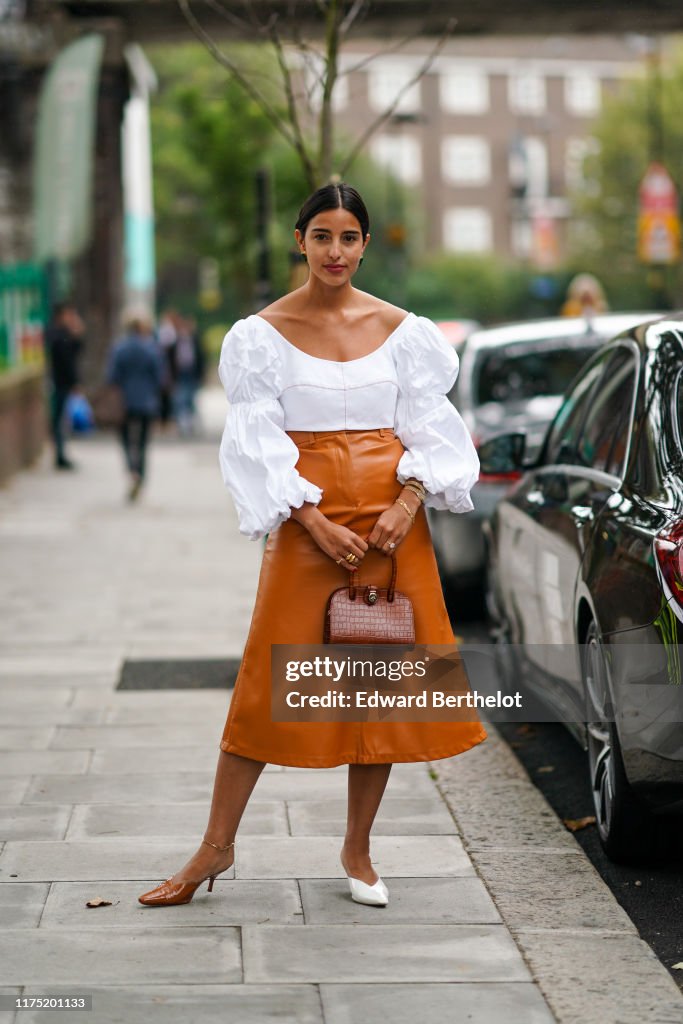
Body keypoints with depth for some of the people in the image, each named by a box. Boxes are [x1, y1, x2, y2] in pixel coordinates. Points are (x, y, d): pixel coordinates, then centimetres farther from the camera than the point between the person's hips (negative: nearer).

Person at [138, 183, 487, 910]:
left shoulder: (400, 329, 6)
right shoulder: (263, 333, 0)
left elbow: (427, 430, 7)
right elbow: (259, 442, -4)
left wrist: (406, 506, -10)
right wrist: (317, 524, -14)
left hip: (391, 515, 3)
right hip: (307, 516, -2)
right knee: (272, 679, -3)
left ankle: (357, 850, 17)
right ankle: (217, 845, 8)